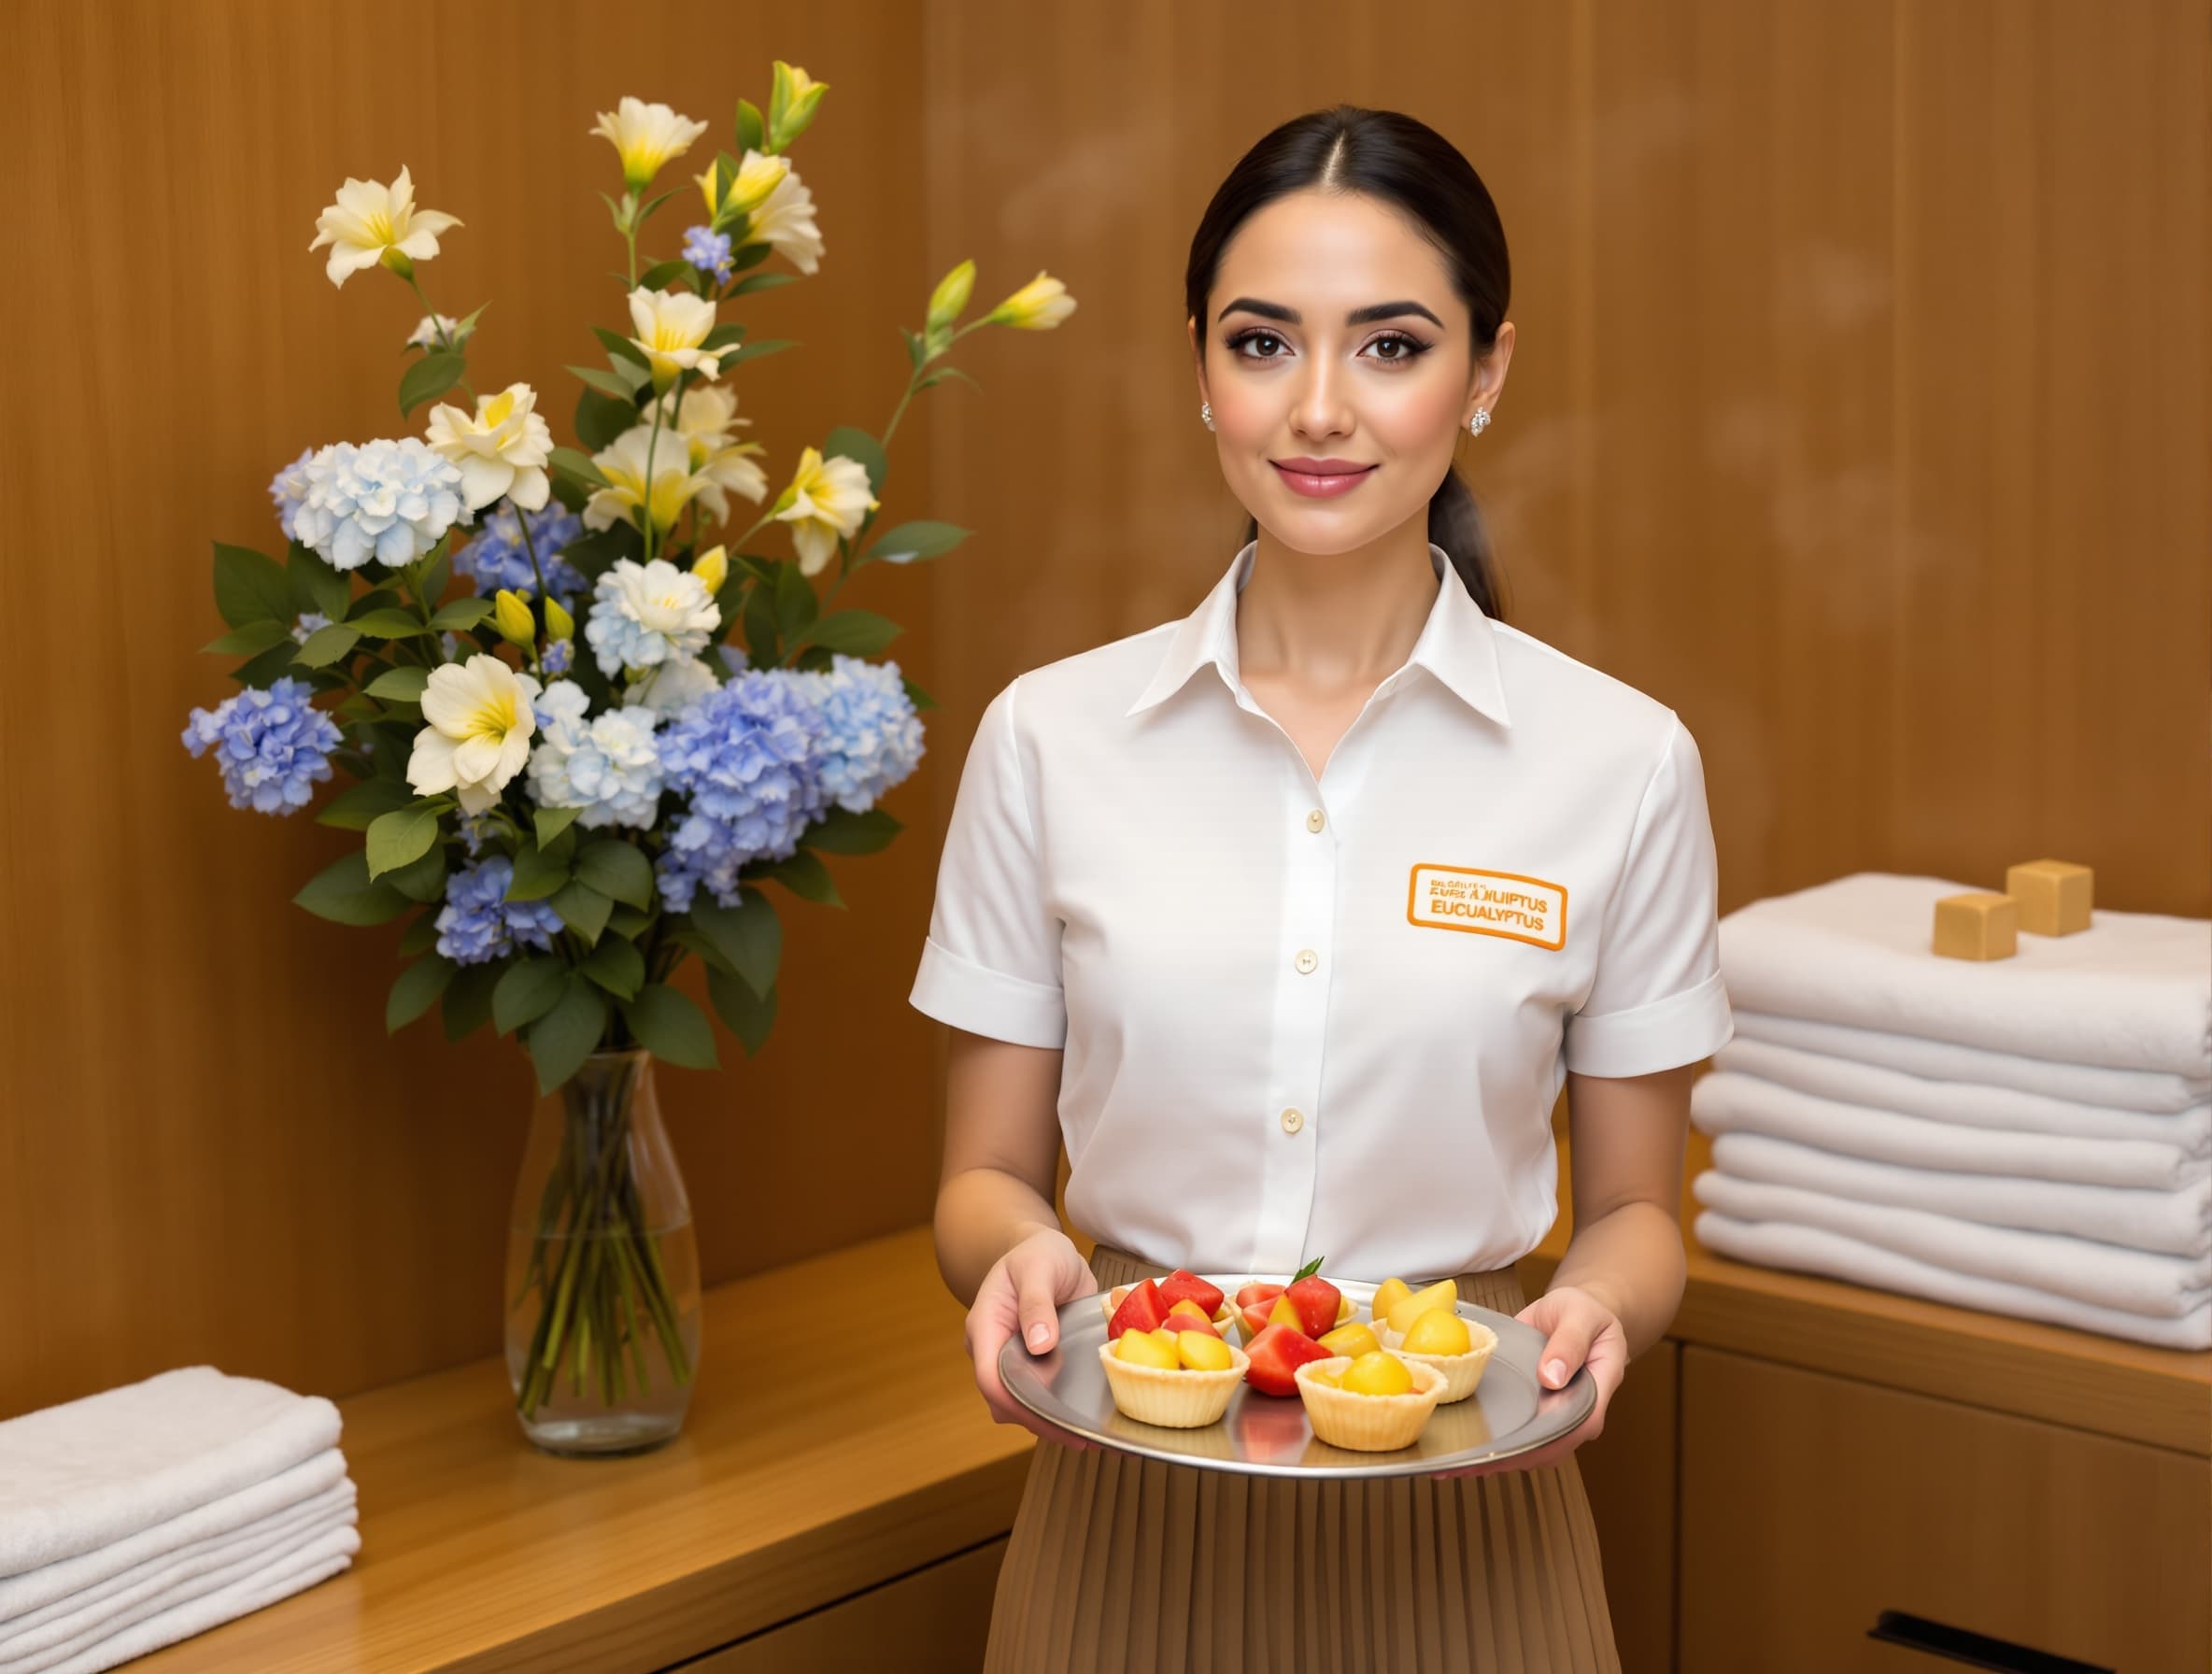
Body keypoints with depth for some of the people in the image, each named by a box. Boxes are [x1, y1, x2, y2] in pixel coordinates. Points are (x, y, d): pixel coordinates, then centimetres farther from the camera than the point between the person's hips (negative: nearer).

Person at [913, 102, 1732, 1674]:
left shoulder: (1624, 762, -6)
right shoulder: (1048, 737, -3)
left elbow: (1635, 1208, 4)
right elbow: (988, 1172, 4)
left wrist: (1596, 1305, -16)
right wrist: (1017, 1250, -17)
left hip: (1458, 1516, 0)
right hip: (1129, 1500, 1)